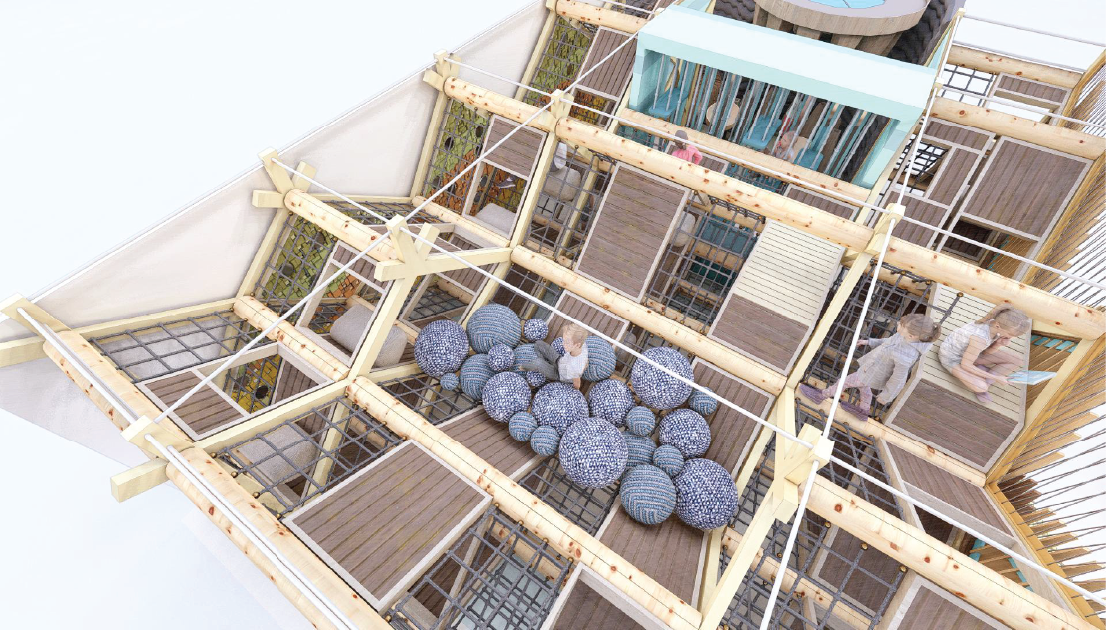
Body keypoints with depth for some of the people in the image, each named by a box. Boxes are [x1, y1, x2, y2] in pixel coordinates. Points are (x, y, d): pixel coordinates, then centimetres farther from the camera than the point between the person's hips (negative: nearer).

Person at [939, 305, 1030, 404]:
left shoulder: (996, 323, -16)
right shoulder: (980, 338, -39)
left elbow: (988, 351, -1)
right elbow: (965, 365, -26)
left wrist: (999, 344, -23)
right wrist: (995, 378, -18)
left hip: (967, 350, 8)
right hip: (952, 357, -8)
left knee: (1017, 361, 2)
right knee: (980, 387, -29)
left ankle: (984, 382, 4)